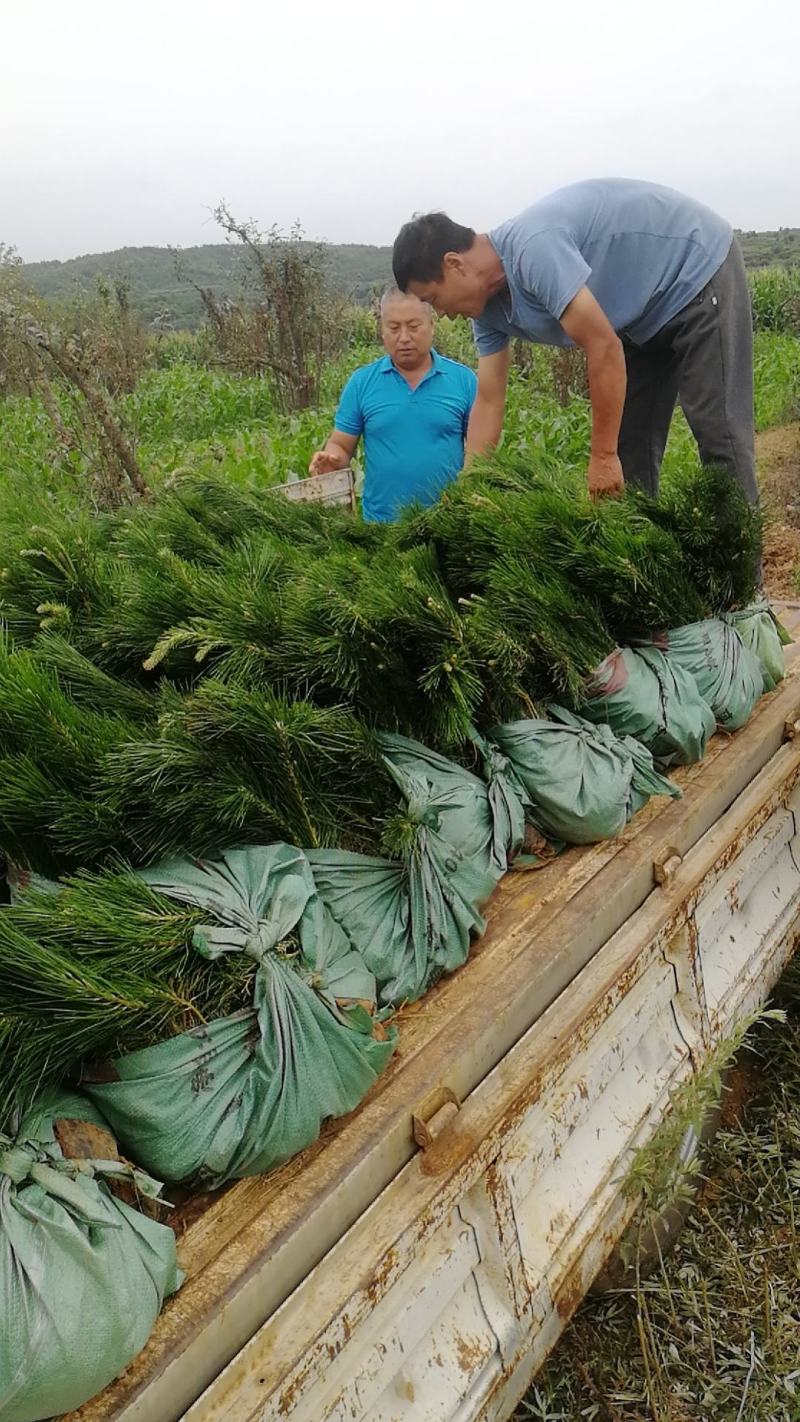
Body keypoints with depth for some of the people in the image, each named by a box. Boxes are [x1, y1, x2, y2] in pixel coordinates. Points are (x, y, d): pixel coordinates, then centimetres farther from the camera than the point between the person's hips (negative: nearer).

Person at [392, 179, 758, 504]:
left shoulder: (533, 248, -33)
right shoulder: (488, 305, -4)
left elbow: (604, 347, -34)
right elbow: (488, 402, -1)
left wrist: (602, 456, -27)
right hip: (644, 315, 9)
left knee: (719, 437, -13)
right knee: (630, 448, 6)